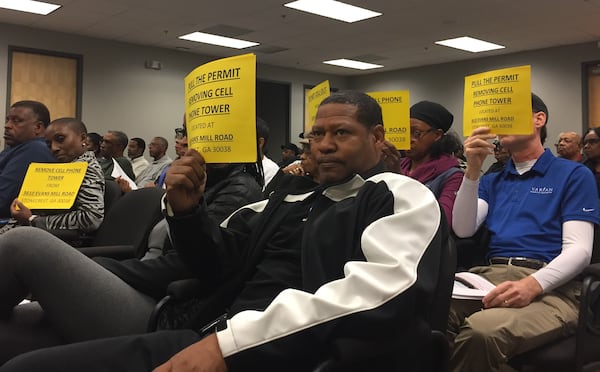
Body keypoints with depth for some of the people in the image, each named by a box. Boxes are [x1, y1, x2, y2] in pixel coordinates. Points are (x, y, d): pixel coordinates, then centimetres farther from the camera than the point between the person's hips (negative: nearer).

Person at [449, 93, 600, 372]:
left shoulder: (573, 174, 8)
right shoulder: (492, 181, 23)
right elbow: (463, 230, 8)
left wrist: (533, 284, -23)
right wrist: (472, 170, -2)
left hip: (550, 286, -3)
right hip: (489, 275, 4)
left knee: (481, 331, -37)